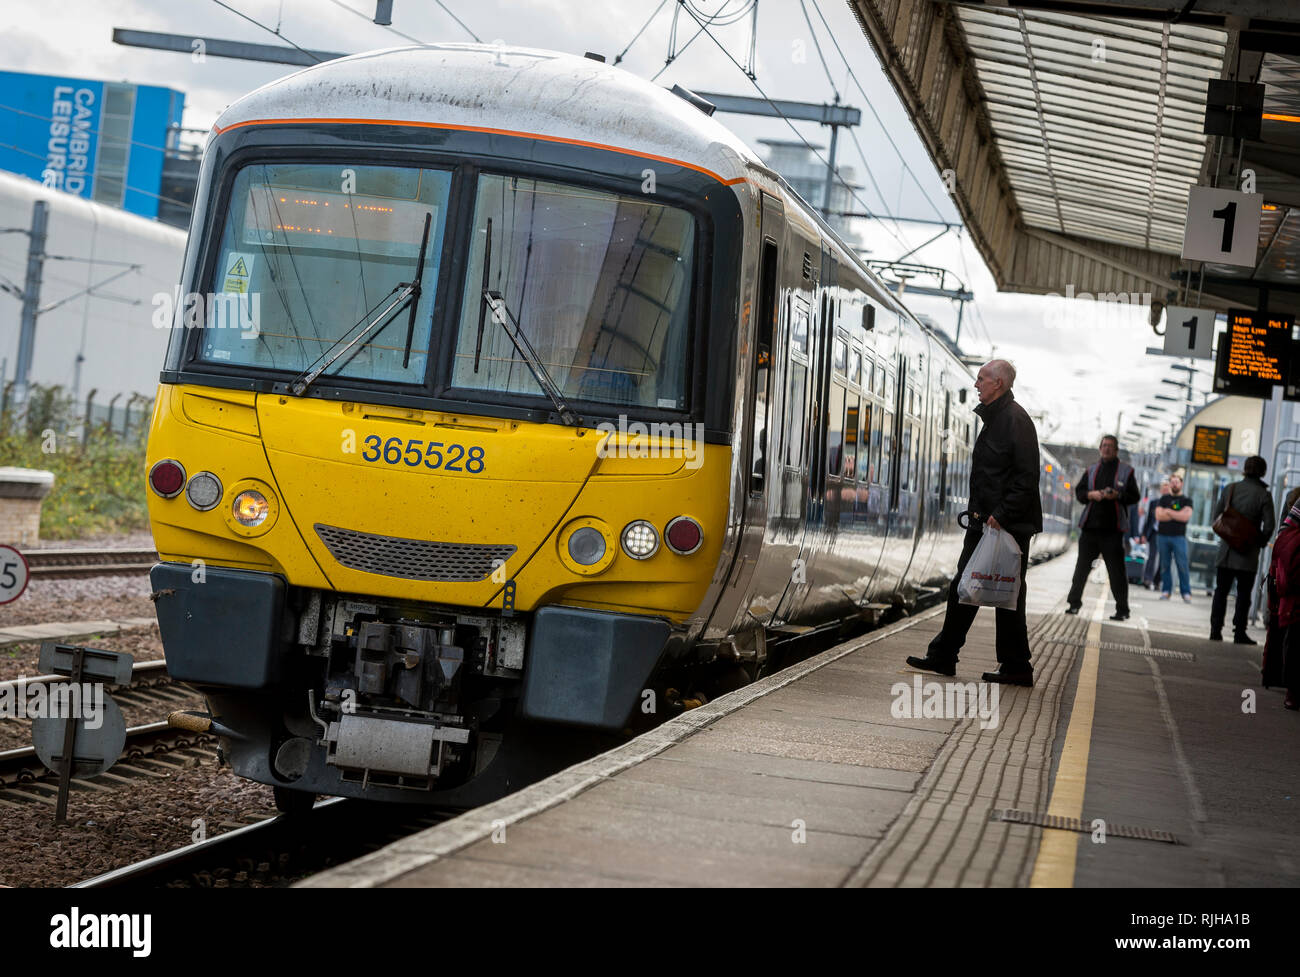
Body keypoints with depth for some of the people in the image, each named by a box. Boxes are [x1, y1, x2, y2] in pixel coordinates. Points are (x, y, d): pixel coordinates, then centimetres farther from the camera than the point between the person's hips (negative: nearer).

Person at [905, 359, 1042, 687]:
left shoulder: (1015, 420, -15)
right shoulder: (993, 417, 17)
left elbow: (1027, 476, -21)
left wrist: (1002, 514, -22)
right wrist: (979, 513, 14)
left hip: (1008, 525, -10)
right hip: (986, 523, 10)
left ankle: (1016, 668, 5)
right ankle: (942, 657, 17)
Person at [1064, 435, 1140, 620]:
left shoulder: (1126, 471, 5)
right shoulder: (1092, 470, 14)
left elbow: (1134, 496, 1)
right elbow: (1078, 491, 13)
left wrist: (1118, 495, -17)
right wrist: (1090, 494, -8)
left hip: (1112, 528, -3)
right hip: (1090, 525, 3)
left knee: (1116, 570, -2)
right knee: (1082, 565, 4)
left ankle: (1122, 610, 2)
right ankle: (1074, 603, 12)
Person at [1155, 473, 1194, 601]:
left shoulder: (1186, 501, 8)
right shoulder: (1164, 499, 14)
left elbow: (1186, 517, -8)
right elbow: (1158, 515, -1)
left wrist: (1168, 512, -5)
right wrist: (1178, 515, -4)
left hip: (1179, 537, -2)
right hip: (1162, 536, 2)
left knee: (1182, 566, -8)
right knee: (1165, 565, 2)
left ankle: (1186, 593, -7)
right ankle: (1166, 591, 6)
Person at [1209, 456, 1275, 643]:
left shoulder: (1230, 489, 0)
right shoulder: (1263, 495, -8)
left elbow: (1216, 515, 4)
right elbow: (1269, 525, -10)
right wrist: (1260, 542, 6)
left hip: (1226, 549, 3)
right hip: (1248, 552, -3)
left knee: (1221, 591, 10)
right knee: (1243, 594, 5)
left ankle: (1215, 631, 7)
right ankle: (1239, 633, 3)